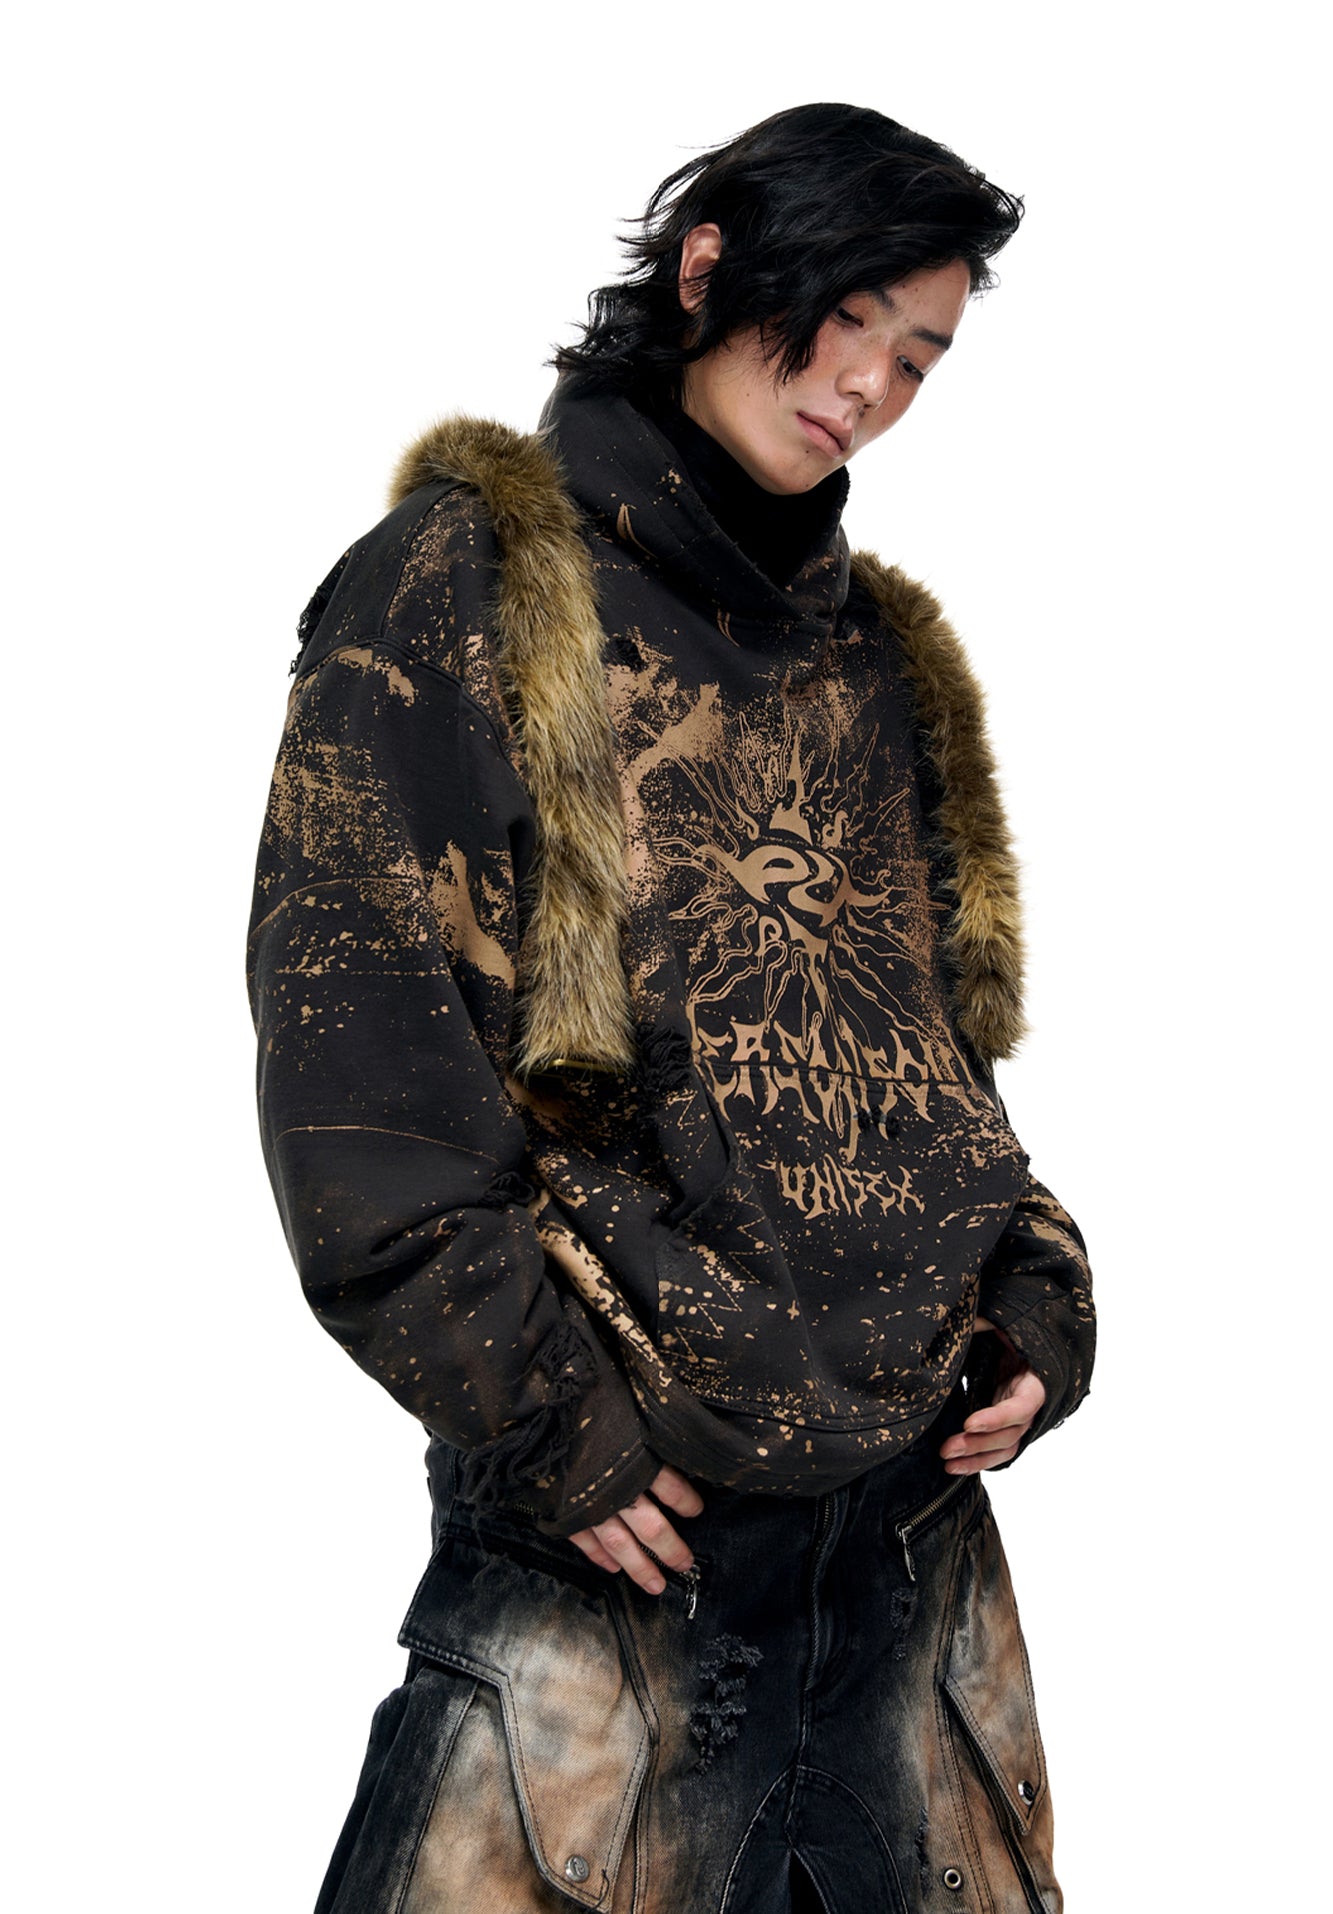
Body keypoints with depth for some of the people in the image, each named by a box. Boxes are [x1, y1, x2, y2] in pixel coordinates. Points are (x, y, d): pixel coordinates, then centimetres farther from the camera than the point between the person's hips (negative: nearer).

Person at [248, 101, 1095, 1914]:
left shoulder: (886, 656, 17)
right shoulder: (470, 585, -2)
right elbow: (345, 1031, -11)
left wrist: (1035, 1290, 5)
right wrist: (536, 1411, -14)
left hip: (922, 1522, 6)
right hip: (620, 1514, -6)